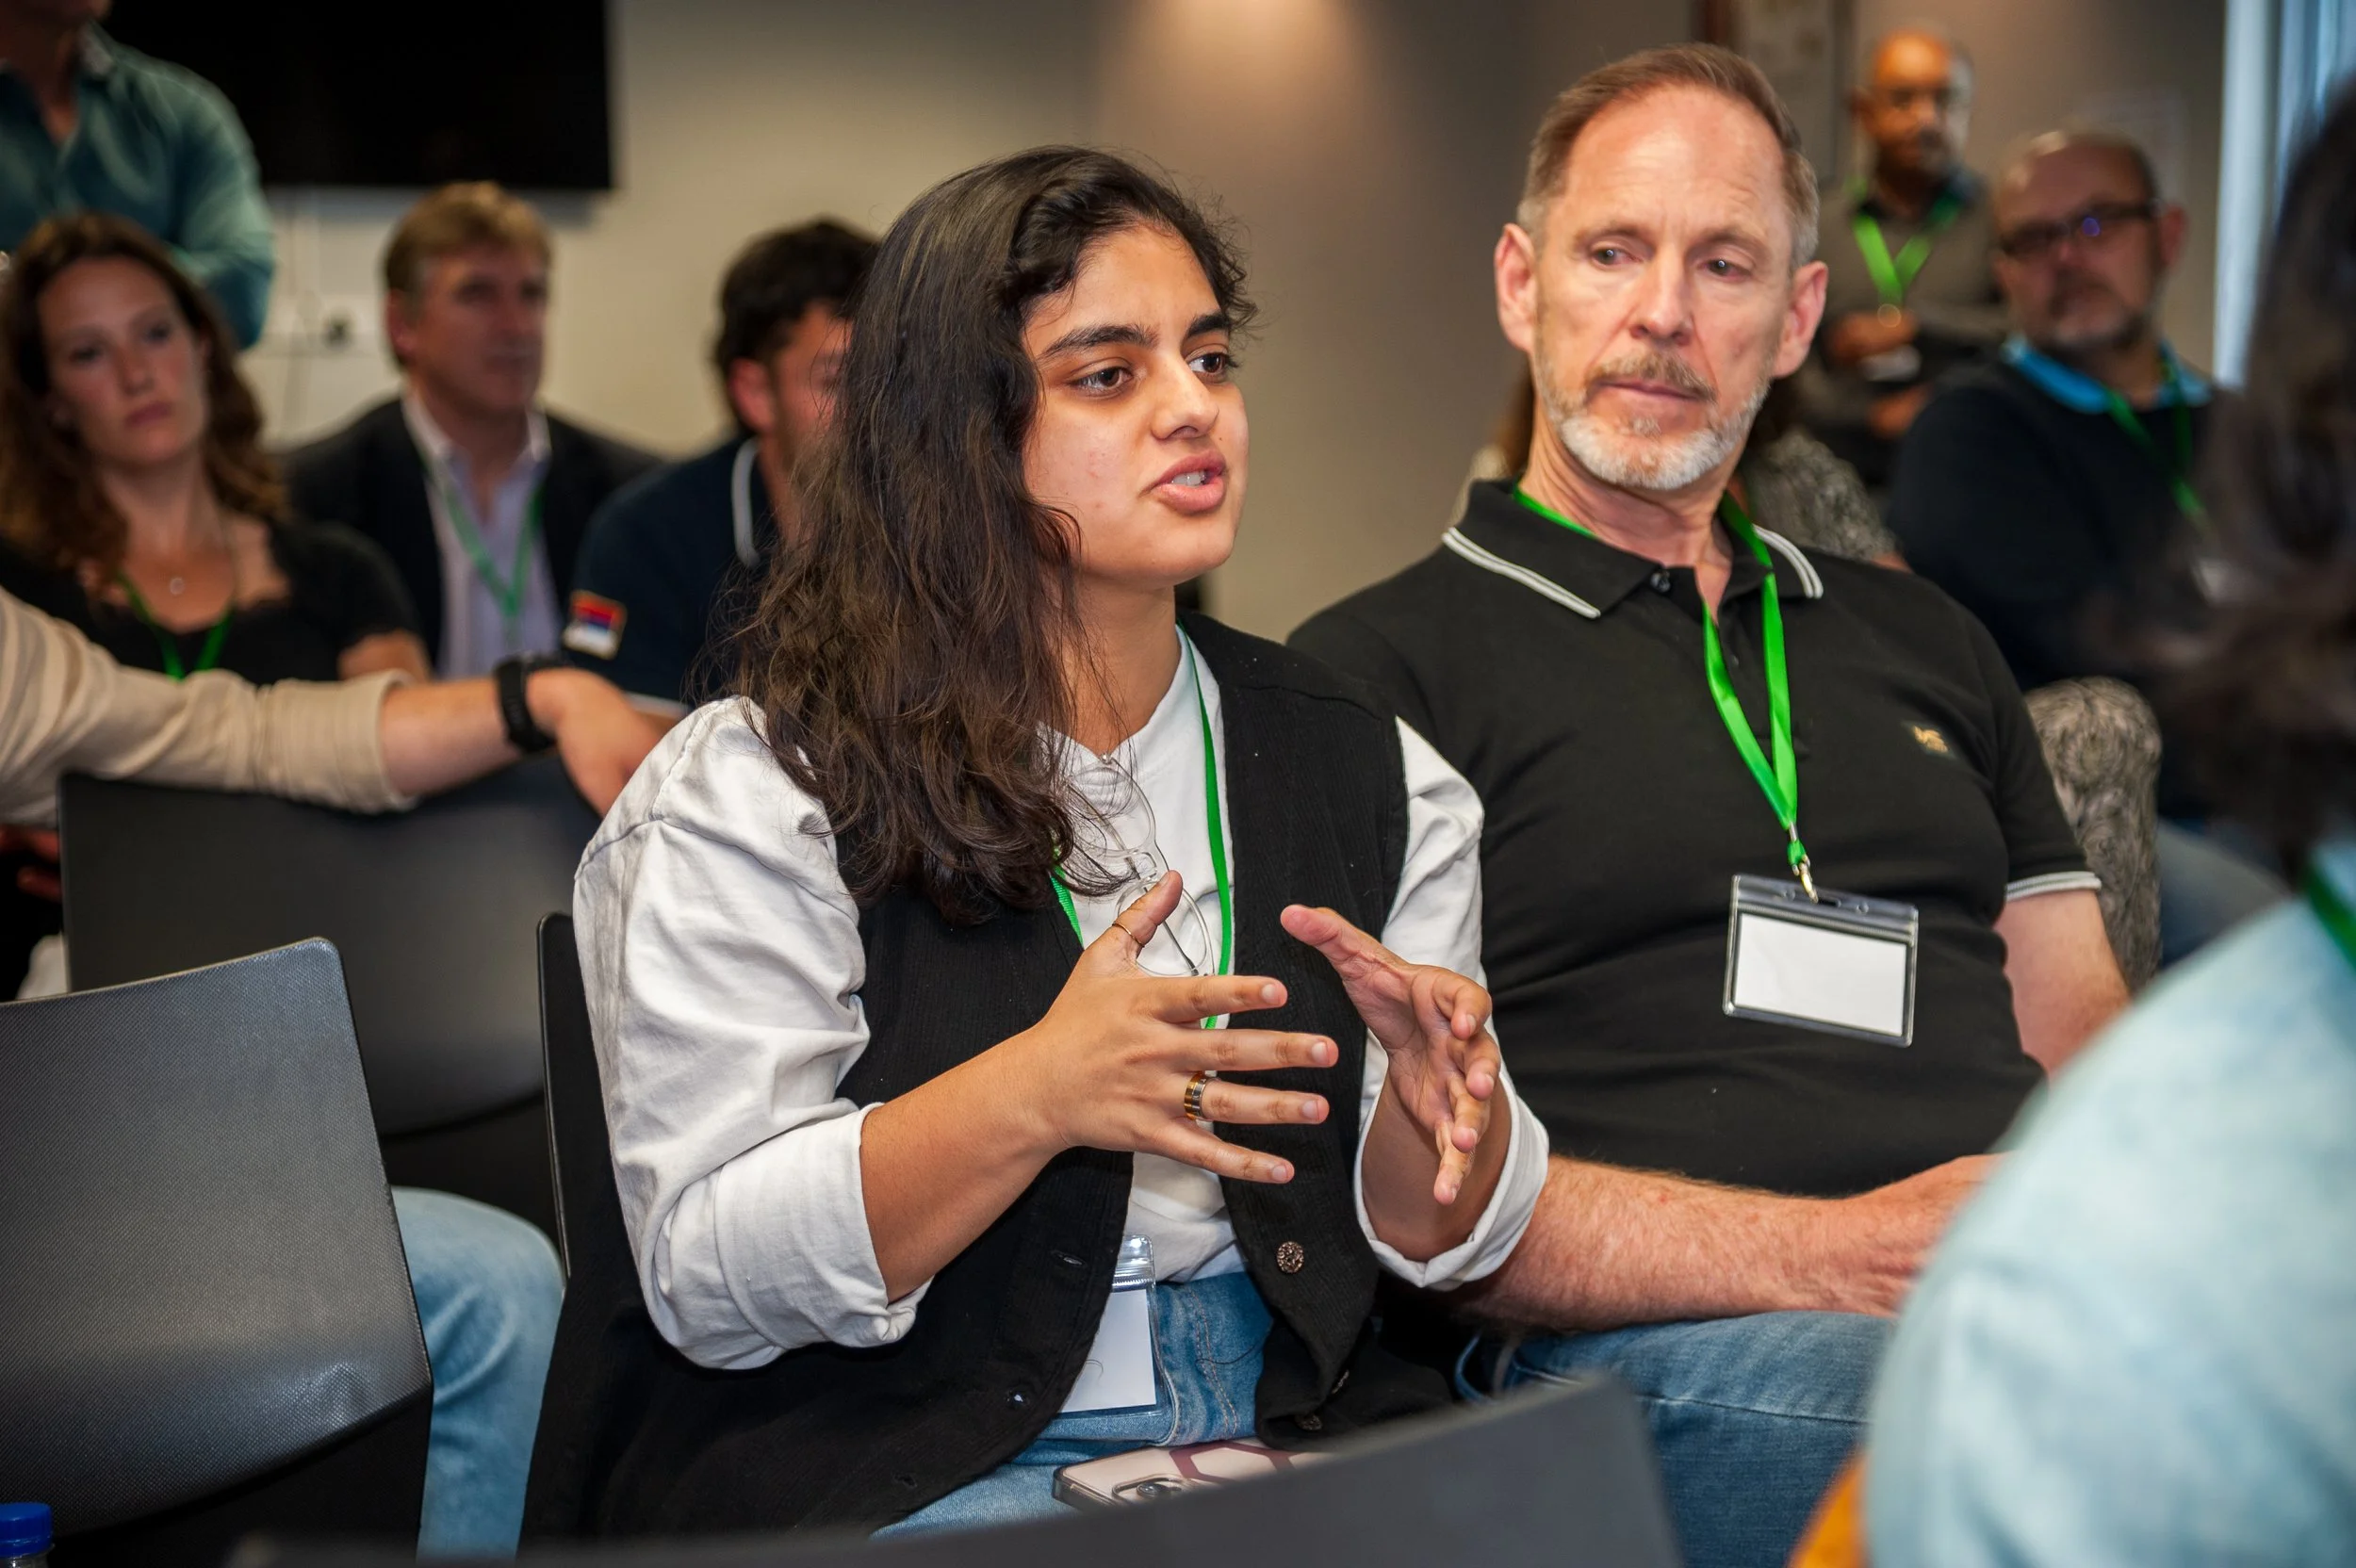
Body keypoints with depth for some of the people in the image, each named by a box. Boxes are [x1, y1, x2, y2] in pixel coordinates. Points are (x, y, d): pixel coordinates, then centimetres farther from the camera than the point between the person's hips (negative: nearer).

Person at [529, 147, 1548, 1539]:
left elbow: (1436, 1240, 9)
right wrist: (1036, 1096, -26)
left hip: (1290, 1424, 5)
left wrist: (1440, 1102, -15)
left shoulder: (1370, 772, 8)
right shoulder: (755, 793, -6)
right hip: (892, 1462, -4)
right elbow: (706, 1281, -12)